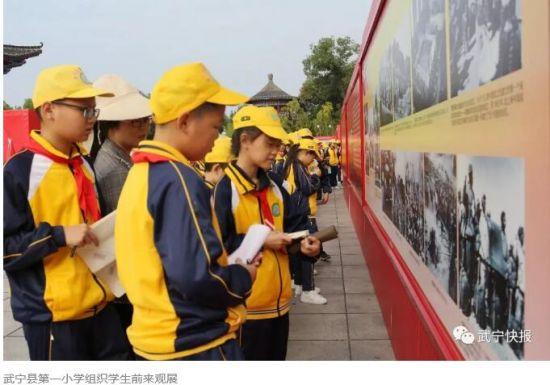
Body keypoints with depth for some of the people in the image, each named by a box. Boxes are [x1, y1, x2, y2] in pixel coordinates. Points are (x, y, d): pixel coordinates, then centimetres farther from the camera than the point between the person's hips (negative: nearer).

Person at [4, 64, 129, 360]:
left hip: (98, 304, 7)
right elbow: (6, 247, -15)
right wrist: (59, 236, -22)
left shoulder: (84, 166, 10)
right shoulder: (19, 171, -13)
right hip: (53, 314, -7)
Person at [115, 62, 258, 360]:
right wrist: (243, 277, -9)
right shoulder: (180, 181, -23)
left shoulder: (140, 172, 5)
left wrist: (230, 269, 7)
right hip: (196, 341, -8)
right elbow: (197, 277, -28)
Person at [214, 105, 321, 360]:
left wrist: (301, 243, -5)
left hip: (278, 299, 8)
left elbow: (288, 225, 15)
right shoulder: (225, 189, -18)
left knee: (277, 357, 22)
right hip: (246, 303, -8)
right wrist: (261, 241, -21)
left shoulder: (274, 187, 8)